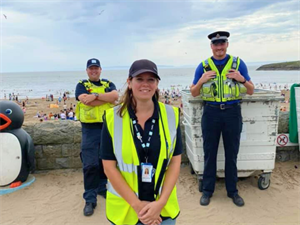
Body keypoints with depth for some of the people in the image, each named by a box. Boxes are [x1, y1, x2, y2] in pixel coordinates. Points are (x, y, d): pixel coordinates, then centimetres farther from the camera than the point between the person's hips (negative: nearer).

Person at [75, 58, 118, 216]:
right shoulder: (81, 85, 4)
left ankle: (102, 187, 34)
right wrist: (107, 97, -10)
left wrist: (95, 95, -18)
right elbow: (87, 101, -17)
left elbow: (115, 96, -11)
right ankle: (90, 199, 6)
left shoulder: (108, 84, 11)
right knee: (90, 165, -4)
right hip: (90, 129, -3)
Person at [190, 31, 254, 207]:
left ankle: (232, 191, 25)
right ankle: (207, 190, 21)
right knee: (209, 153, 7)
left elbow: (251, 91, 6)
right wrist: (201, 81, -13)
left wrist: (242, 79, -15)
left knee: (232, 154, 10)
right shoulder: (203, 66, 5)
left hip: (233, 112, 0)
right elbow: (194, 93, 7)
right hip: (211, 112, 0)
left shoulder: (238, 63, 4)